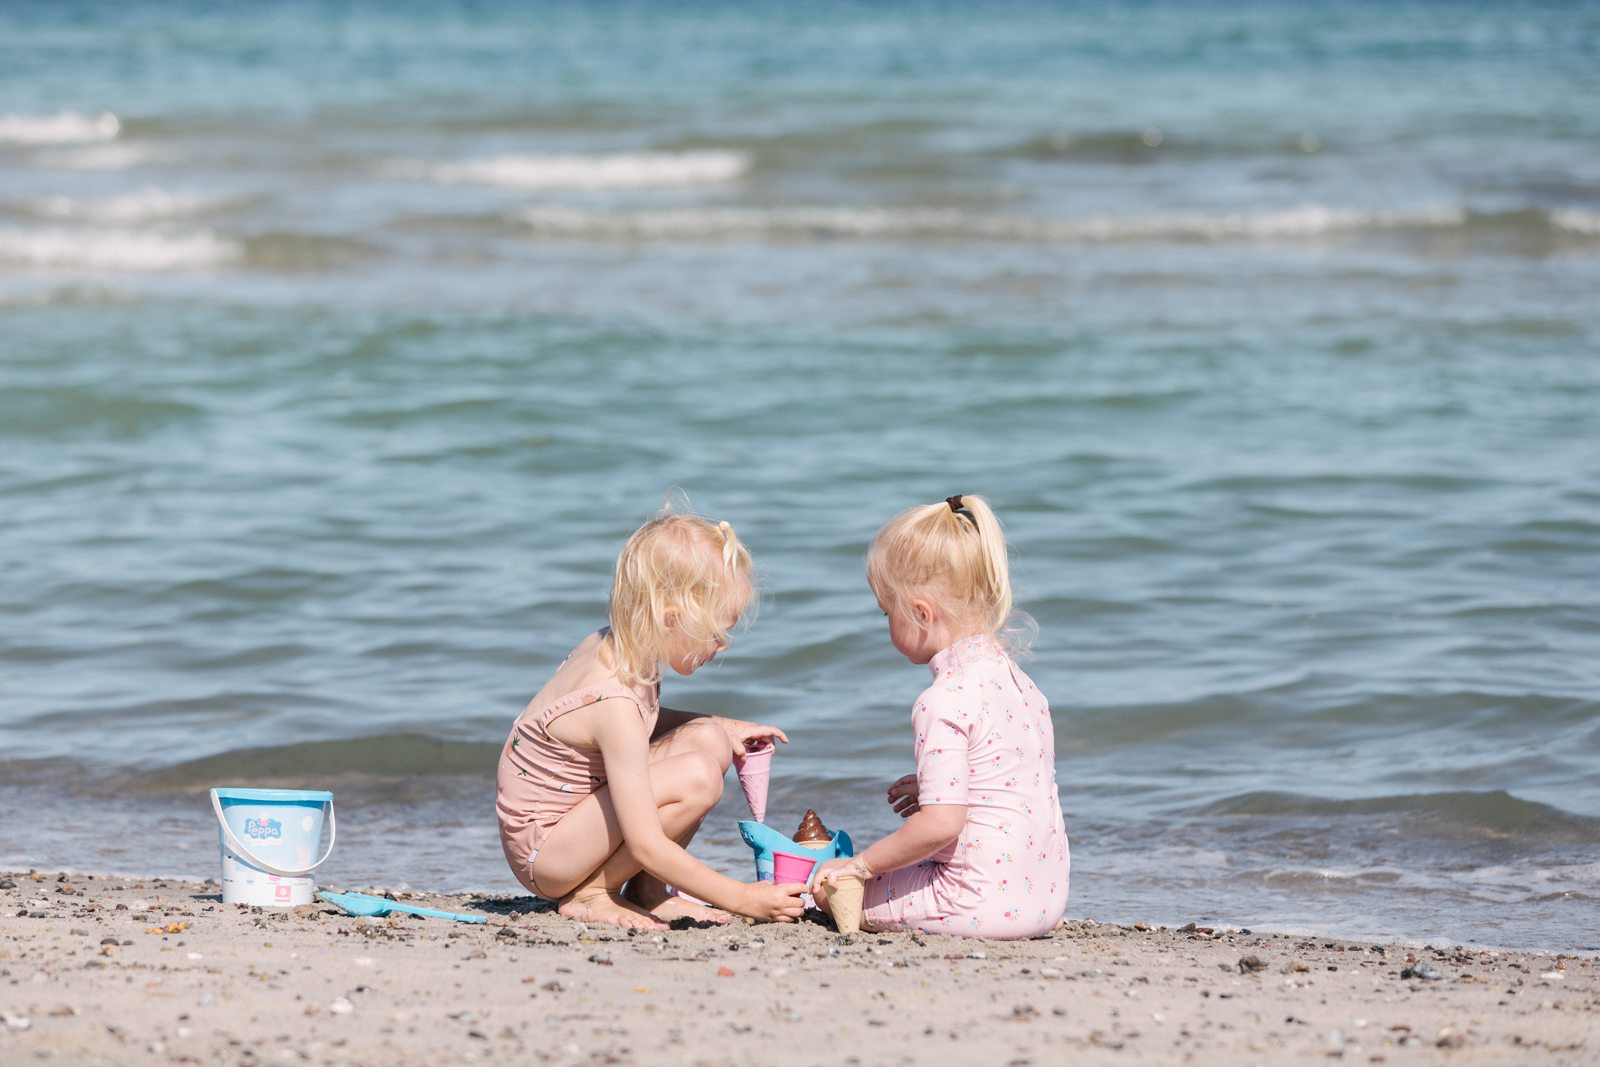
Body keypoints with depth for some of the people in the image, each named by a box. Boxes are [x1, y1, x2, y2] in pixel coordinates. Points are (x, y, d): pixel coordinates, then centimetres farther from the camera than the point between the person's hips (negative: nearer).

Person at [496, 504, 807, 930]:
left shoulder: (612, 647, -2)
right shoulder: (614, 703, -30)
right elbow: (647, 847, -29)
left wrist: (725, 728, 13)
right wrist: (742, 899, -23)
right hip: (539, 855, -10)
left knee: (708, 740, 2)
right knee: (697, 778, -27)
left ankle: (647, 890, 7)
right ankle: (591, 895, -10)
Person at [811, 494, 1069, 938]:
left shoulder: (945, 702, -18)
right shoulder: (1018, 681, 9)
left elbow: (941, 824, -23)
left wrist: (863, 864, -11)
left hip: (983, 902, -9)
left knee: (828, 888, 3)